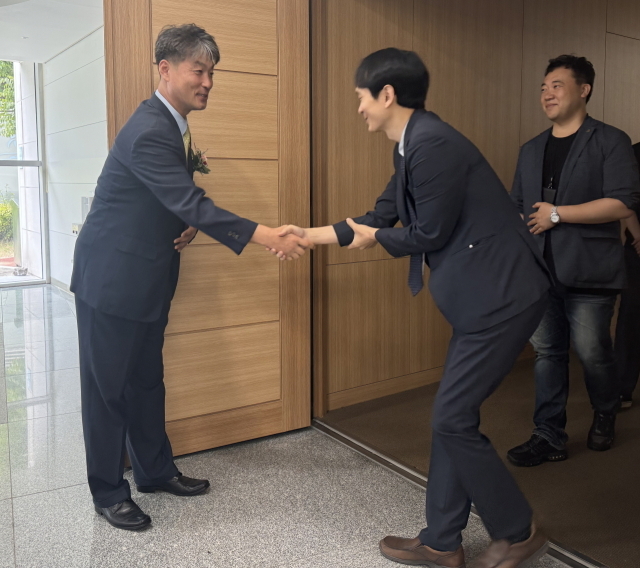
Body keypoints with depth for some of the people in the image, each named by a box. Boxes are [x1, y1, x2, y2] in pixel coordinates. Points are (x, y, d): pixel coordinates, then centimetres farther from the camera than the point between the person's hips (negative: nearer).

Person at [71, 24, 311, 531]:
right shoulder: (148, 132, -22)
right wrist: (270, 237, -31)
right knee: (108, 385, 4)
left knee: (147, 380, 17)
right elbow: (193, 205, -28)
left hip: (148, 277, 9)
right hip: (113, 277, -9)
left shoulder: (174, 126, 8)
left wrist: (187, 225, -5)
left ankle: (155, 470, 31)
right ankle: (108, 491, 18)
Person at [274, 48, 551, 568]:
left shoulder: (432, 143, -18)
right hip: (486, 297, 10)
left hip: (501, 296, -10)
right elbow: (381, 217, 19)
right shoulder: (412, 145, 13)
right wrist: (310, 235, 20)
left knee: (453, 420, -3)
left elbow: (429, 234, -16)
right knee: (454, 417, 13)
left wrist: (375, 237, 2)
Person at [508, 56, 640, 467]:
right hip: (540, 271, 5)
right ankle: (550, 437, 15)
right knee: (547, 352, 6)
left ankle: (606, 416, 32)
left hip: (588, 273, -5)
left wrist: (557, 213, -14)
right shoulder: (532, 150, 16)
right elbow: (517, 207, 18)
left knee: (592, 352, 3)